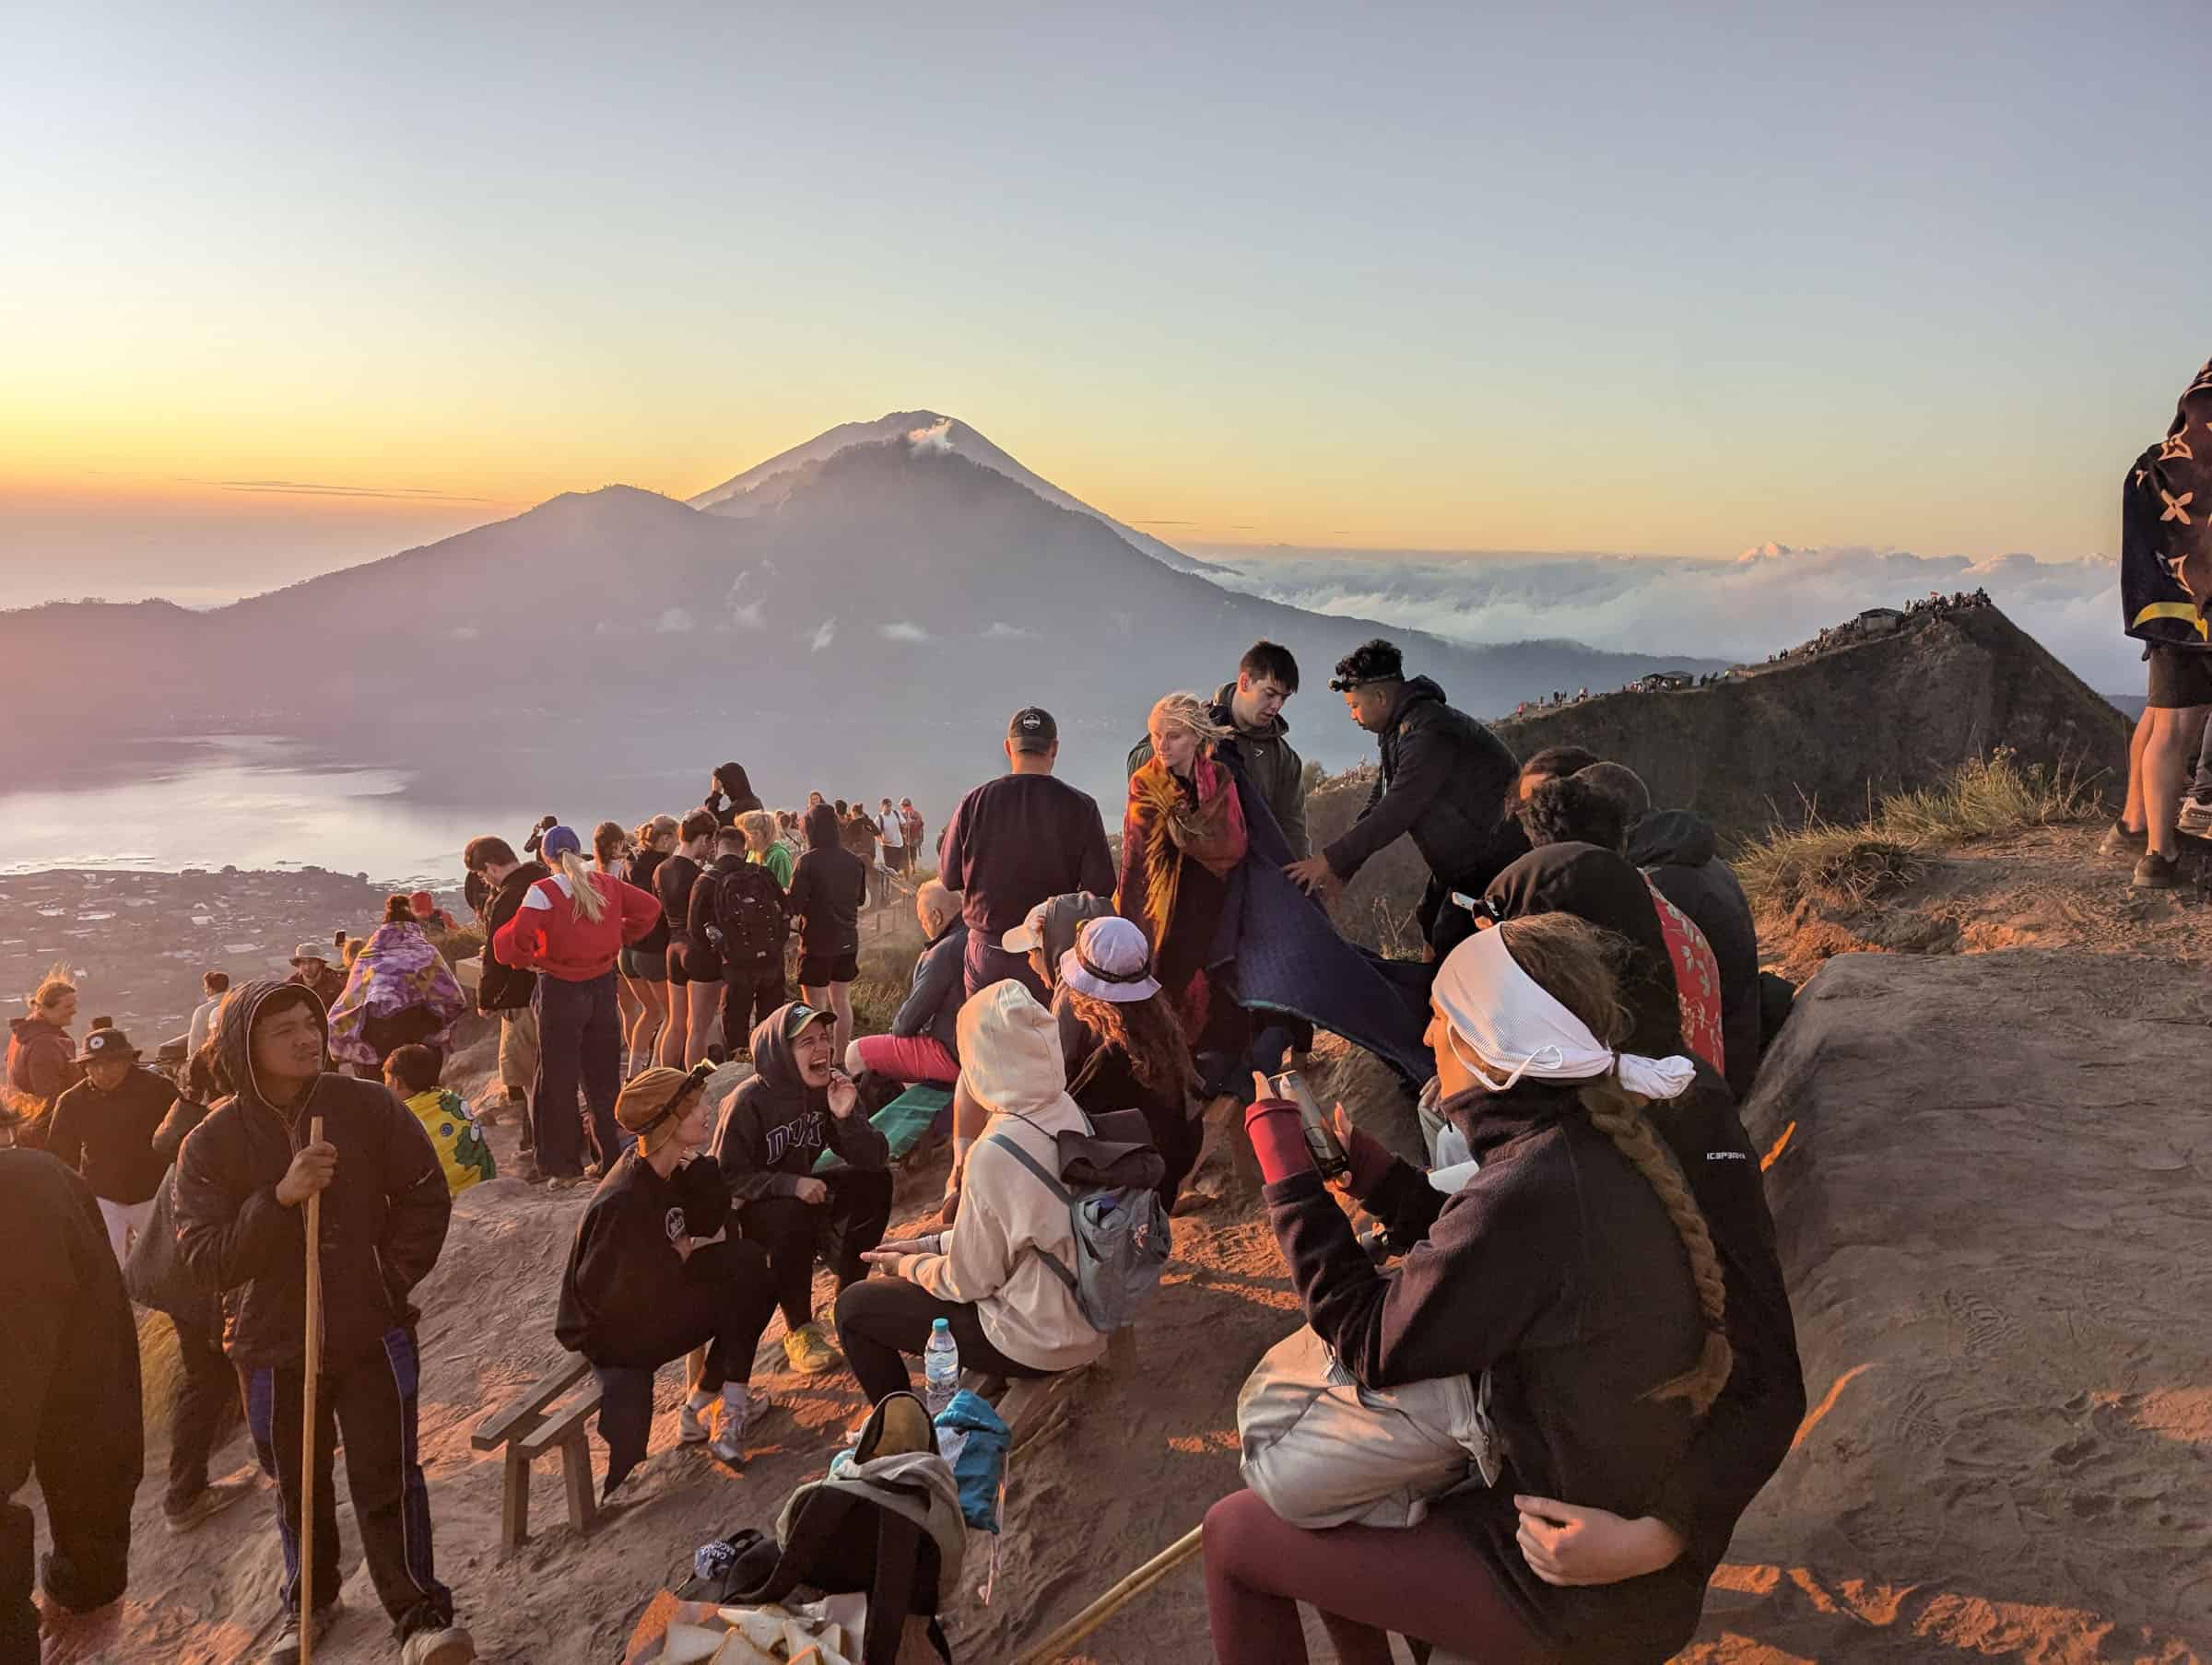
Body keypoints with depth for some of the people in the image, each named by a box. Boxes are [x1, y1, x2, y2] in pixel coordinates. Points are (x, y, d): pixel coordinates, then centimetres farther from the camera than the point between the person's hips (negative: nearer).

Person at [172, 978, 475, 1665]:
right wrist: (280, 1197, -27)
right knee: (298, 1484, 18)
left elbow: (425, 1196, 2)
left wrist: (393, 1278, -5)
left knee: (386, 1478, -2)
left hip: (372, 1333, -1)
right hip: (273, 1344, 2)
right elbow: (203, 1256, -14)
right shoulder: (211, 1144, -7)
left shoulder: (368, 1107, -7)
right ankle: (309, 1603, 41)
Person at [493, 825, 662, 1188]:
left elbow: (510, 943, -23)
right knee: (604, 1076, 15)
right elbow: (649, 908, 6)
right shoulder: (606, 885, 0)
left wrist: (529, 961, -4)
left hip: (560, 991, -4)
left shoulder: (542, 893, -14)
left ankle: (565, 1165, 8)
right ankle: (614, 1156, 20)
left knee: (558, 1080, 6)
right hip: (603, 987, 5)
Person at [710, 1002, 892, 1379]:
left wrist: (846, 1116, -30)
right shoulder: (749, 1101, -23)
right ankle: (799, 1330, -18)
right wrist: (790, 1185, -31)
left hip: (801, 1191, 6)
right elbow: (726, 1176, -20)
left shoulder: (832, 1088, -9)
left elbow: (874, 1159, -13)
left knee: (876, 1181, -15)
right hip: (747, 1212, -5)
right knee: (793, 1217, -36)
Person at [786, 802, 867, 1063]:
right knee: (841, 1001, 16)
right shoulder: (855, 861, 1)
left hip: (817, 943, -6)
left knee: (815, 1007, 2)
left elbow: (793, 905, -16)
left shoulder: (808, 862, -17)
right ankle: (840, 1059, 22)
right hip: (847, 942, 6)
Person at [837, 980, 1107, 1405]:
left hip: (1035, 1344, -8)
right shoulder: (1066, 1112, -5)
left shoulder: (996, 1154, -28)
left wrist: (908, 1266, 3)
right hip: (1082, 1318, 8)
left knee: (854, 1307, 5)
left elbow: (970, 1281, -16)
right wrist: (931, 1245, 11)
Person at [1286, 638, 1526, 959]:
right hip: (1459, 861, 11)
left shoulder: (1429, 733, -26)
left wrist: (1332, 860, -26)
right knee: (1430, 927, 18)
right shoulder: (1400, 730, 8)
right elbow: (1378, 805, 10)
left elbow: (1397, 812, -30)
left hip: (1494, 858, -11)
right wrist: (1342, 869, 2)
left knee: (1450, 947, -11)